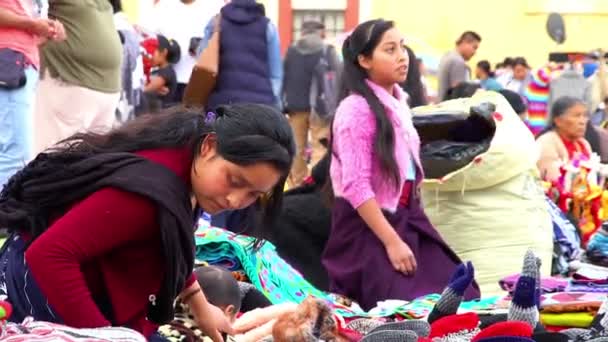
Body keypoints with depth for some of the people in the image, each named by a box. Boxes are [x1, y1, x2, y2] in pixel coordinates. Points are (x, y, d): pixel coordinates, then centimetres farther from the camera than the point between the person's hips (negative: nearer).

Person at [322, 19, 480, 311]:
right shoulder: (356, 110, -17)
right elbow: (356, 187, -21)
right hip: (368, 226, -8)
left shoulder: (398, 103, 9)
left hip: (404, 218, 8)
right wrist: (391, 242, -20)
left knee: (462, 297, -2)